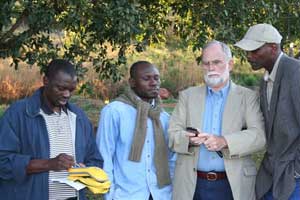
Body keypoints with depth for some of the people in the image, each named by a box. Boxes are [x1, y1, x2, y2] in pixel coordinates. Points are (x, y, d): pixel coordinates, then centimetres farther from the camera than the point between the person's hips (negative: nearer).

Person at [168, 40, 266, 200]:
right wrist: (189, 139, -18)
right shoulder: (187, 96, 10)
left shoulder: (248, 97, 3)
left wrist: (225, 141, -24)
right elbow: (173, 134, 5)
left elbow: (259, 136, -8)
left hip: (233, 185, -1)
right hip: (192, 184, 2)